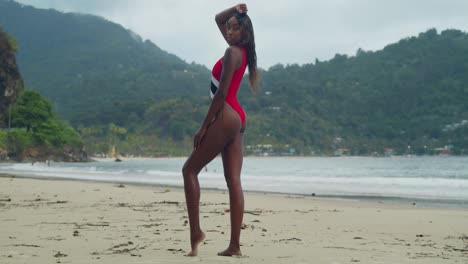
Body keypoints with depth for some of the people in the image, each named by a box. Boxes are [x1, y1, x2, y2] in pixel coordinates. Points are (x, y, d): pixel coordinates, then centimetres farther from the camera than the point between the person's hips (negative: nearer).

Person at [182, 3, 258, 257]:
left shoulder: (232, 52, -11)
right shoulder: (241, 50, 14)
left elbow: (221, 94, -17)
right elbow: (218, 19, 29)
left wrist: (204, 126, -15)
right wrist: (234, 10, 10)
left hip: (225, 117, -9)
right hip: (237, 119, 9)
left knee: (190, 169, 2)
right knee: (234, 181, 3)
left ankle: (195, 231, -3)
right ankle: (234, 245, 1)